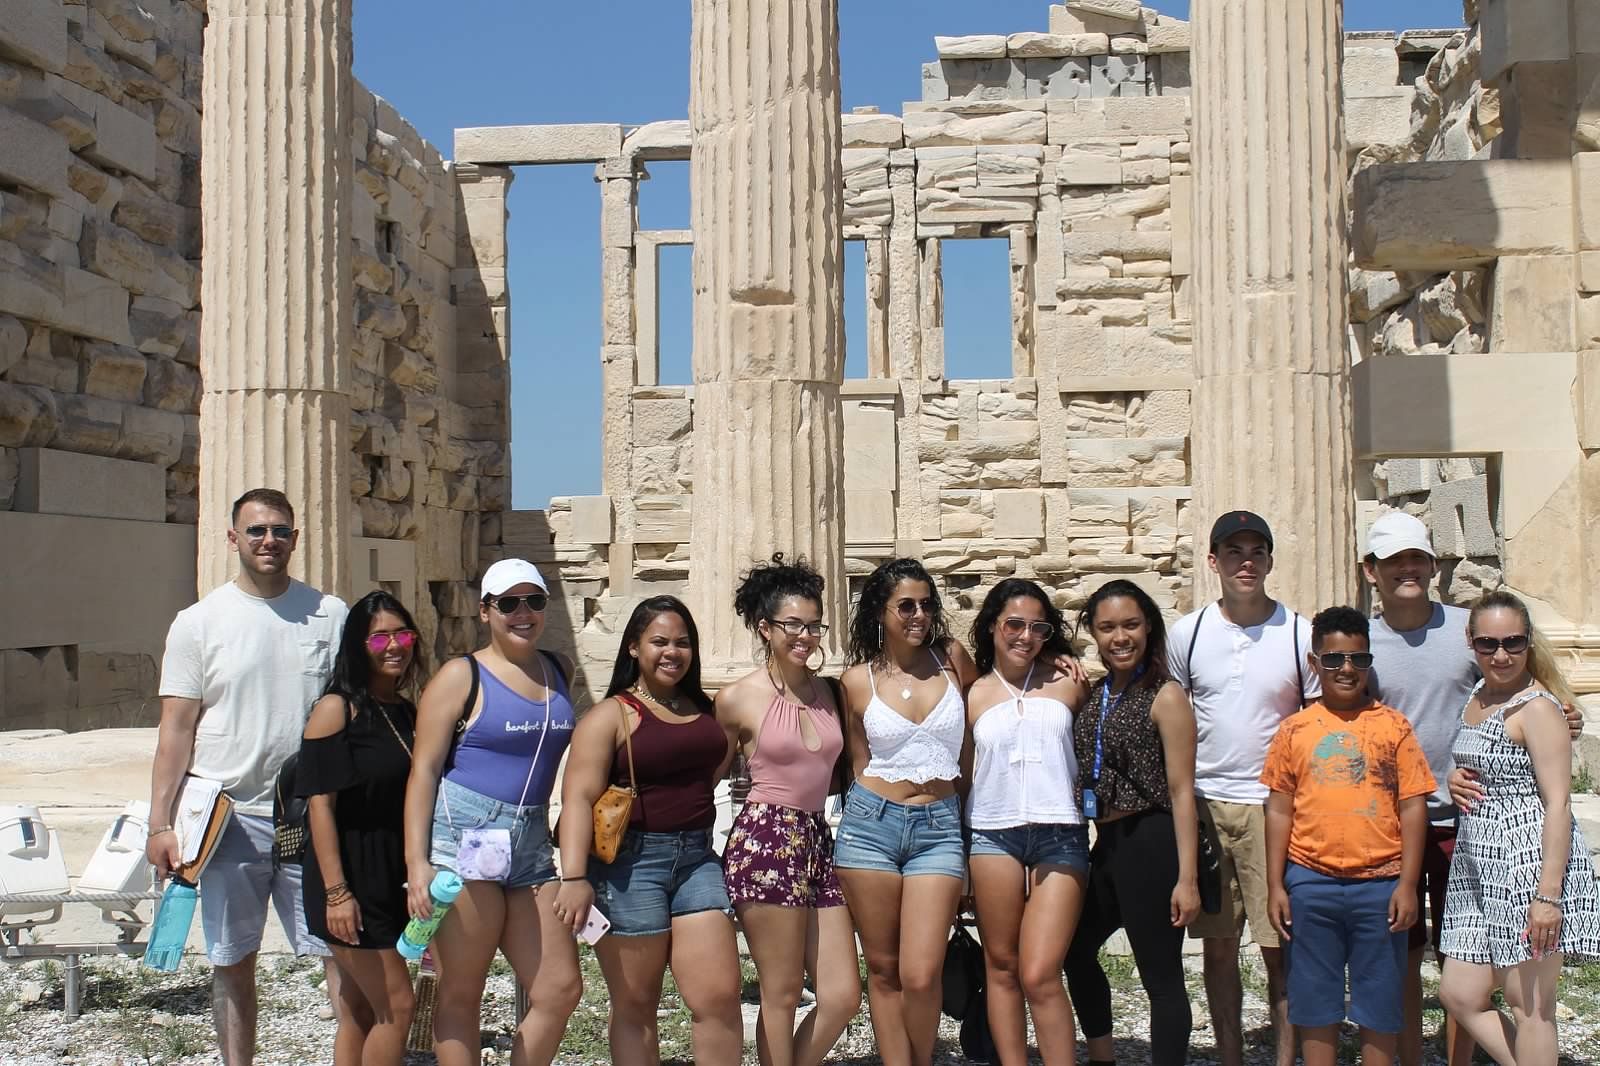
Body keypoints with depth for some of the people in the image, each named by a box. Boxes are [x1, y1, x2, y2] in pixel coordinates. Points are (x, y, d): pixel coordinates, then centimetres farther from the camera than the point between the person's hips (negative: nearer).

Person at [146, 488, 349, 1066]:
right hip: (231, 819, 0)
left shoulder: (330, 615, 4)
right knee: (232, 963, 10)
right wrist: (161, 824, -6)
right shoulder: (198, 623, 0)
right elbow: (176, 729, -1)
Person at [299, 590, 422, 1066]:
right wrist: (335, 892, -20)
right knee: (397, 1006, -6)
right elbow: (321, 802, -16)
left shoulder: (407, 712, 10)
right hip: (352, 879, -7)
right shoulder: (336, 708, -11)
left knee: (360, 1012, 12)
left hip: (393, 879, 7)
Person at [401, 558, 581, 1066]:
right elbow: (423, 771, -7)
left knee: (561, 990, 5)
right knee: (460, 995, 2)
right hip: (464, 839, -6)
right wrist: (416, 862, -16)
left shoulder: (559, 671, 12)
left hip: (532, 847, 6)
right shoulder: (462, 676, -4)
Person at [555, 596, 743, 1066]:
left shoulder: (705, 709, 14)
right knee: (634, 1005, 5)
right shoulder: (612, 715, -3)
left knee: (720, 996, -3)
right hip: (631, 862, -4)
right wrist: (574, 878, -23)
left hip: (697, 859, 5)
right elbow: (578, 797, -14)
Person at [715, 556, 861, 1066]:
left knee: (843, 995, 4)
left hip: (818, 840, 6)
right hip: (764, 839, -6)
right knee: (782, 995, 0)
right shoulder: (737, 698, -4)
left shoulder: (826, 690, 11)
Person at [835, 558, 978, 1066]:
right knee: (883, 969, 6)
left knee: (920, 976, -7)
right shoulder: (857, 680, 2)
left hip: (939, 828, 0)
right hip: (871, 824, 0)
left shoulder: (952, 657, 4)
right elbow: (860, 764, 10)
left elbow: (972, 749, 19)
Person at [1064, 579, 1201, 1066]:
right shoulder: (1094, 696, 10)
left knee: (1161, 976, -1)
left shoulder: (1166, 696, -10)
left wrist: (1187, 877, -18)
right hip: (1107, 844, 9)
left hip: (1151, 844, -9)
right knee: (1074, 949, 23)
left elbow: (1181, 792, -13)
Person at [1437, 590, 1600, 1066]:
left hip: (1533, 863, -9)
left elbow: (1558, 803, -18)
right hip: (1479, 867, 9)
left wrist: (1548, 895, -22)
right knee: (1459, 995, 10)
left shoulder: (1535, 707, -13)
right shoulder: (1476, 700, 12)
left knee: (1529, 1005, 1)